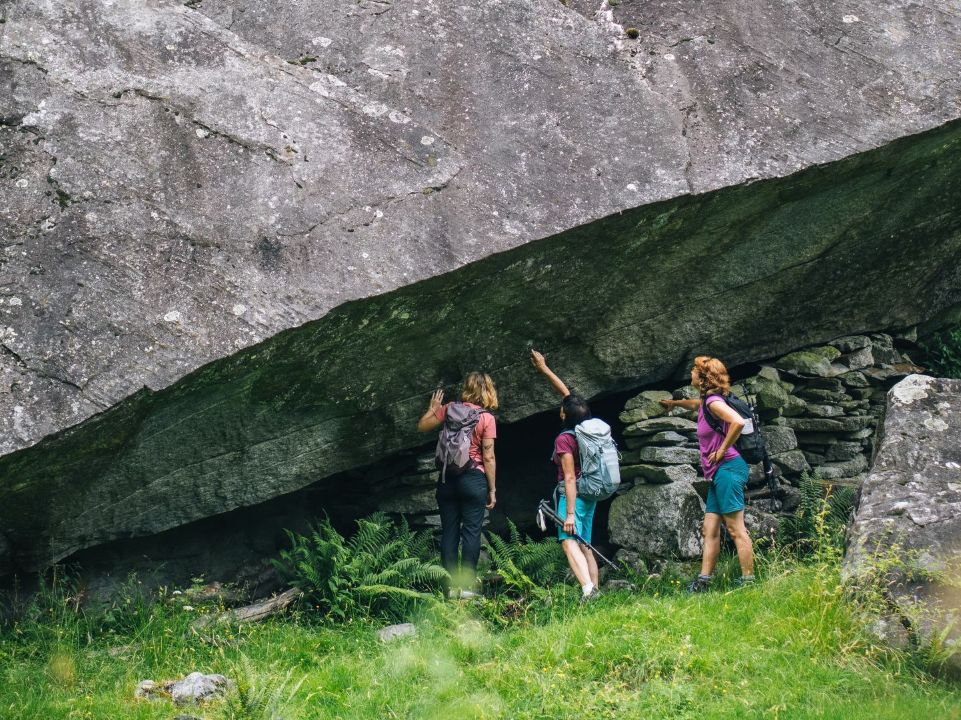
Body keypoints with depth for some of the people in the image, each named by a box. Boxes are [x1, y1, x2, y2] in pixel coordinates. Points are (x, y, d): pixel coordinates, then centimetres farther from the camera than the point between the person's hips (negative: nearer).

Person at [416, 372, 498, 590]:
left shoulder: (449, 409, 0)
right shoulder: (487, 418, -7)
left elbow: (422, 426, 10)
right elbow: (488, 457, -8)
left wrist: (433, 408, 27)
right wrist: (492, 490, -2)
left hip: (448, 478, 3)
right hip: (474, 479, -3)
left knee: (449, 531, 8)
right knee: (471, 532, 2)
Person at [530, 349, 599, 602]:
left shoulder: (564, 439, -14)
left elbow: (570, 478, -20)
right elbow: (567, 393, 20)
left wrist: (570, 513, -22)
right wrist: (544, 369, 28)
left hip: (573, 494, -9)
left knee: (569, 541, -21)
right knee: (584, 545, 15)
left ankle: (587, 587, -40)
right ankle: (595, 588, 10)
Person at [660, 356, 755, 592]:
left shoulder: (714, 401, -12)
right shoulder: (706, 401, 17)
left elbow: (738, 422, -28)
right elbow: (695, 404, 44)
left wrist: (722, 450, -18)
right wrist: (675, 403, 61)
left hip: (728, 468, -10)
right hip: (719, 474, 10)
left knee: (736, 530, -10)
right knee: (710, 530, 7)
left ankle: (748, 581, -9)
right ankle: (703, 581, 7)